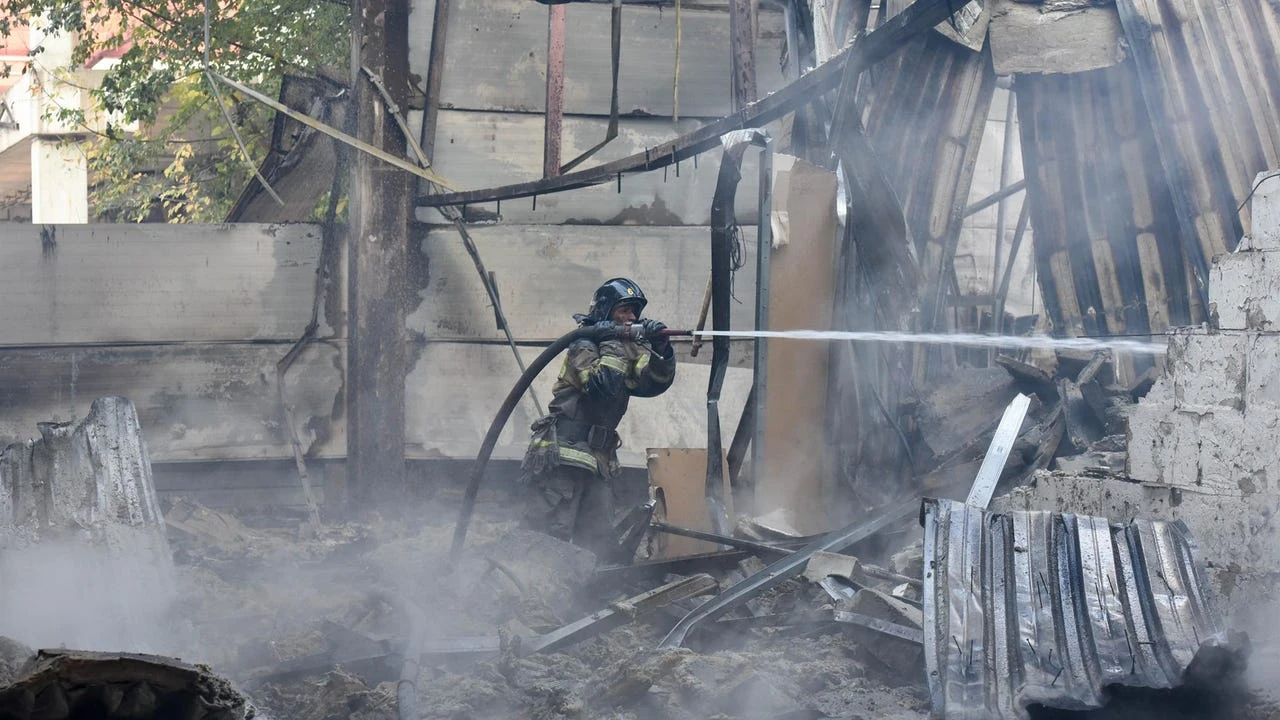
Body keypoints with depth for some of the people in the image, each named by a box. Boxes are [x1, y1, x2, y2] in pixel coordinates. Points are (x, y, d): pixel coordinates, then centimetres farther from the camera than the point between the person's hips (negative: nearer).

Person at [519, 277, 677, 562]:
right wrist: (613, 343, -14)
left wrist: (660, 349, -11)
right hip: (561, 456, -8)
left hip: (597, 462, 8)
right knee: (550, 538, -13)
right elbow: (603, 385, -22)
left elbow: (654, 383, 4)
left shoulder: (628, 351, 17)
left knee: (601, 545, 7)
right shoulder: (583, 346, -5)